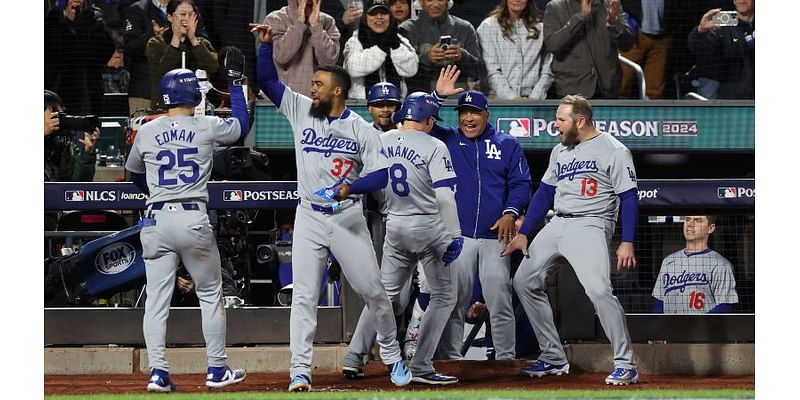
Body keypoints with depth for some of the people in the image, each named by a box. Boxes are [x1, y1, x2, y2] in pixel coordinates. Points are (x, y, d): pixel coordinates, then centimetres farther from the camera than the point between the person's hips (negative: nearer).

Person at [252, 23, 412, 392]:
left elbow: (380, 174, -7)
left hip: (348, 218, -2)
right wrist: (266, 44, -10)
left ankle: (392, 356, 21)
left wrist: (351, 186, -24)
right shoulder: (301, 111, 4)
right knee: (304, 295, -4)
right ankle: (300, 371, -4)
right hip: (309, 219, 2)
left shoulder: (362, 129, -3)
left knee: (372, 290, 3)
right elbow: (267, 80, 3)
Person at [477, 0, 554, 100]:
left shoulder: (540, 29, 14)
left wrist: (534, 98, -5)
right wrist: (512, 98, -11)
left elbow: (547, 71, 10)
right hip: (499, 99, -1)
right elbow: (491, 71, -1)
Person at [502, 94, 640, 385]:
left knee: (598, 290, -25)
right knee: (524, 282, 6)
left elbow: (629, 198, -9)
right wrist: (523, 233, 13)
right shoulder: (559, 151, 16)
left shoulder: (613, 151, -6)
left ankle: (625, 364, -19)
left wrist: (627, 242, -17)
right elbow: (545, 193, 20)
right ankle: (553, 358, 12)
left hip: (590, 225, -8)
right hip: (556, 225, 8)